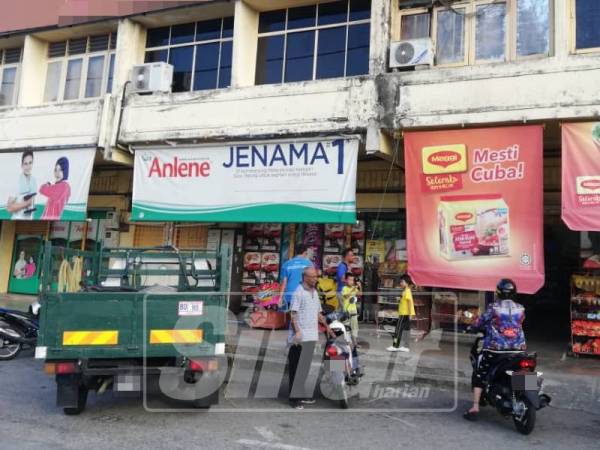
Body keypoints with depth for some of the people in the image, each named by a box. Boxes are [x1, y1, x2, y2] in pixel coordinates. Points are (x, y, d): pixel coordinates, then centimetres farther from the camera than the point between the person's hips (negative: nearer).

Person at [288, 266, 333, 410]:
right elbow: (293, 313, -14)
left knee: (306, 366, 13)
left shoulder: (315, 292, 15)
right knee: (297, 366, -4)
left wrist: (327, 326, 18)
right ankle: (294, 397, 0)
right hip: (300, 336, -8)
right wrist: (297, 331, -23)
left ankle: (301, 394, 21)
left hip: (312, 335, 8)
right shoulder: (299, 292, -9)